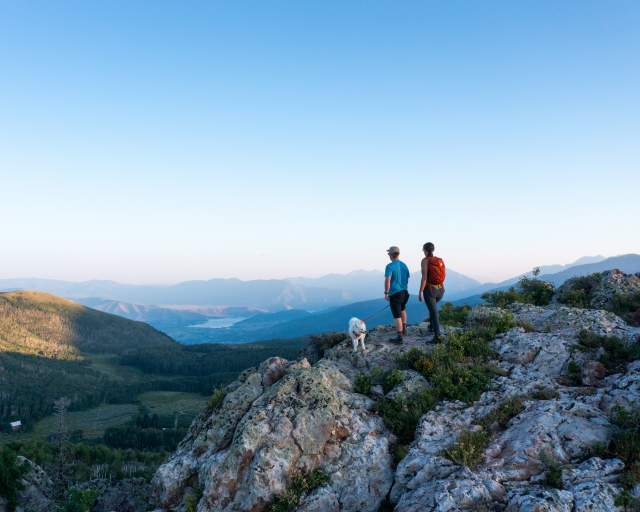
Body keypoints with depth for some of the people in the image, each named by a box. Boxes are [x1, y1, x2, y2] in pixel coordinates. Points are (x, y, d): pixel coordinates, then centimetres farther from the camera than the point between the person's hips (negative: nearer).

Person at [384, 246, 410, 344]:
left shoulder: (390, 266, -13)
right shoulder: (404, 265, 6)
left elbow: (387, 281, -21)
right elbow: (407, 279, 14)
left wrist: (386, 293, -13)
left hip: (395, 293, -7)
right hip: (405, 292, 7)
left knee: (397, 316, -3)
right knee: (402, 309, 30)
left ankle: (399, 337, -2)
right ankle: (404, 329, 38)